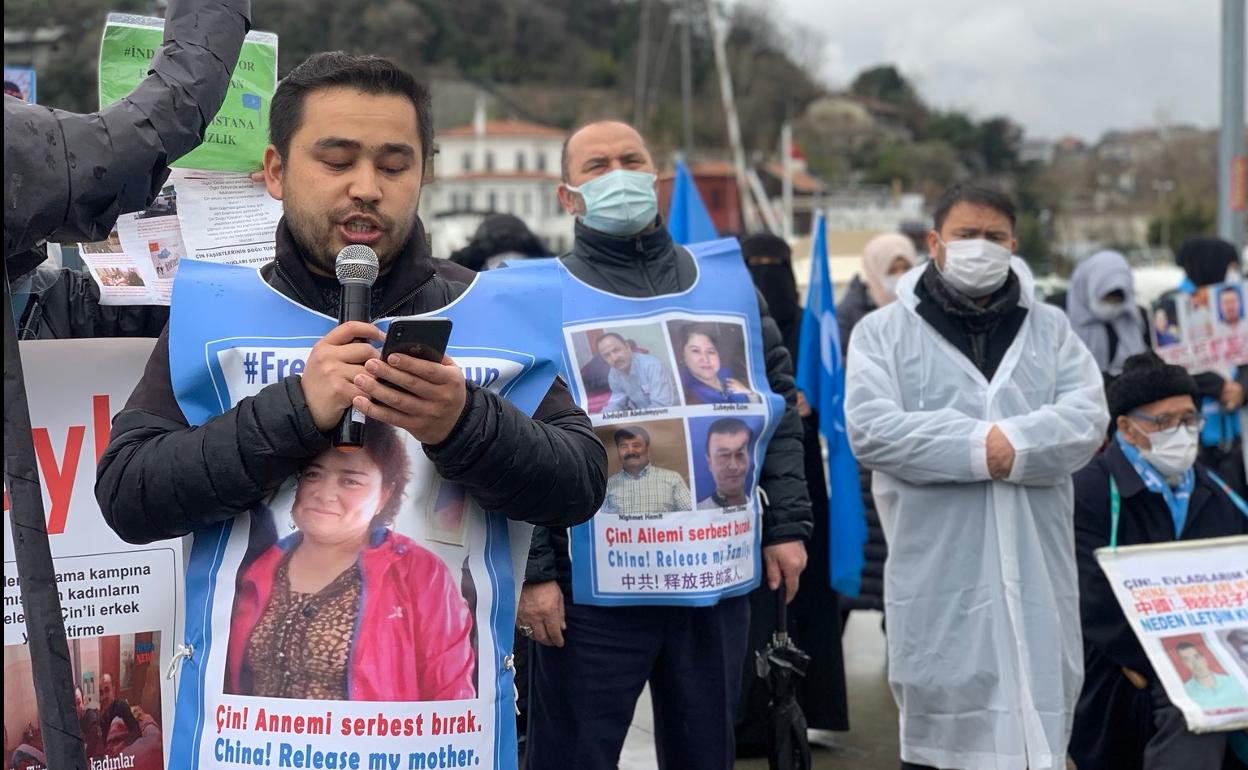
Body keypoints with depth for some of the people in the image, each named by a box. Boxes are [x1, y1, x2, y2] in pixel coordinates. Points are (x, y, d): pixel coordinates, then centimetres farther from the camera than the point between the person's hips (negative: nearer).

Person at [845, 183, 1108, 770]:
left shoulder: (1050, 328, 14)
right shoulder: (884, 330, 7)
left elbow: (1087, 418, 0)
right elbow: (869, 429, -8)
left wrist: (1013, 443, -17)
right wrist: (979, 448, -14)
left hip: (1033, 565, 2)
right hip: (937, 570, -2)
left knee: (1038, 710, 5)